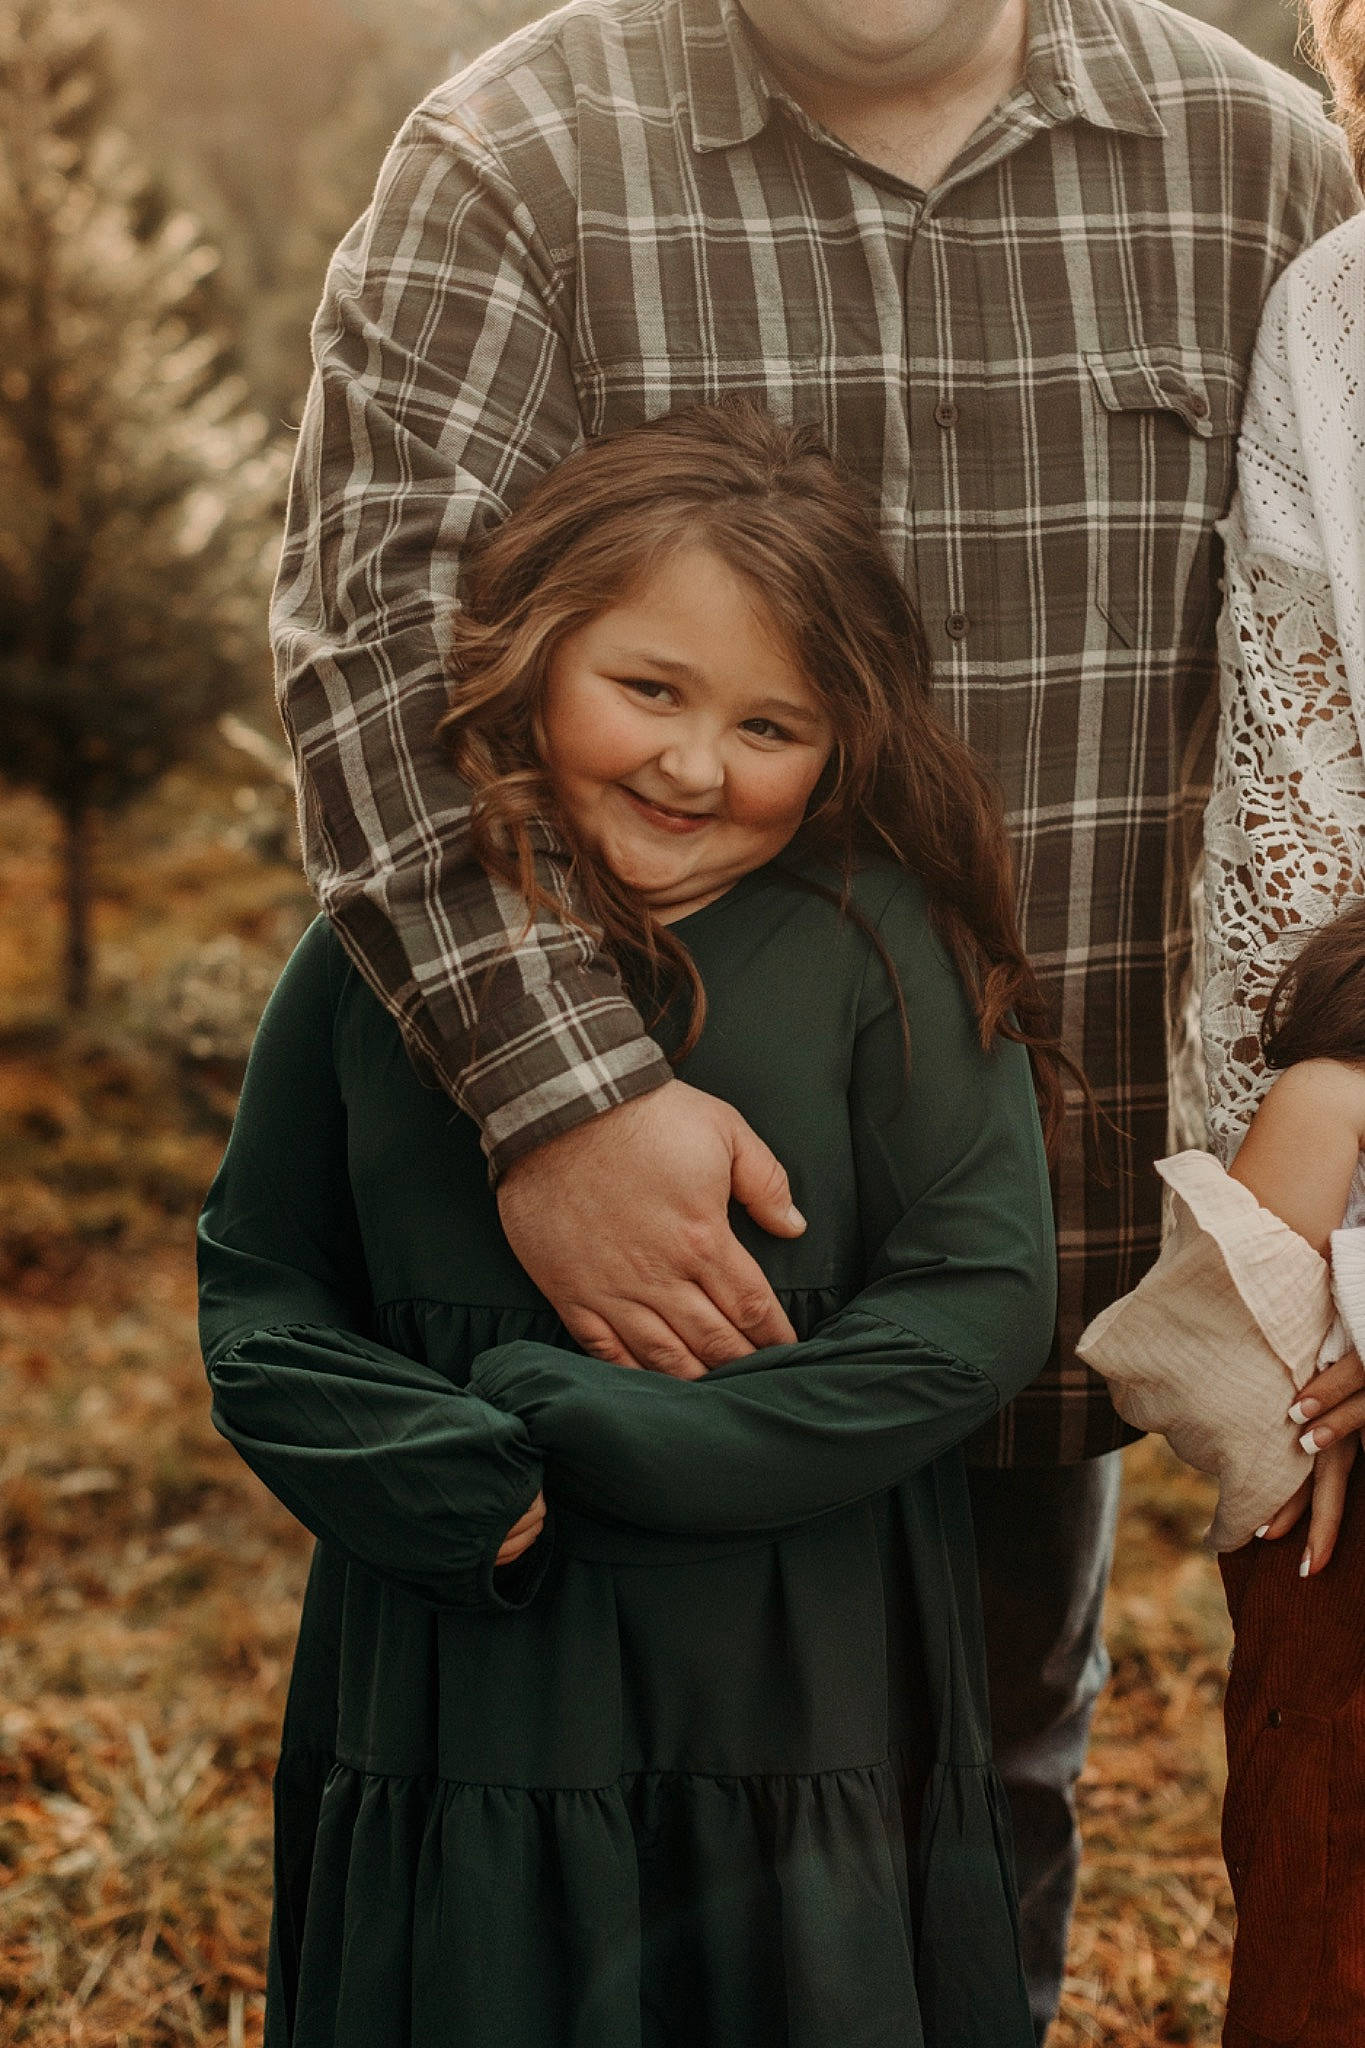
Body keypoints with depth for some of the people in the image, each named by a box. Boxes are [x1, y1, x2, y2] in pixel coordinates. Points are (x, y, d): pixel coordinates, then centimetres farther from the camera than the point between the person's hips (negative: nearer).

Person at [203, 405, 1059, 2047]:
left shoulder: (884, 950, -8)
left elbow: (984, 1300, -11)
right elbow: (253, 1286, 4)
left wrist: (591, 1436, -15)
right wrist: (454, 1483, -14)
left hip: (805, 1713, -1)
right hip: (461, 1710, 2)